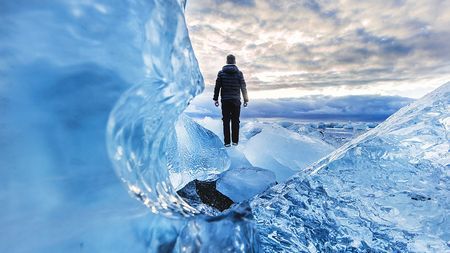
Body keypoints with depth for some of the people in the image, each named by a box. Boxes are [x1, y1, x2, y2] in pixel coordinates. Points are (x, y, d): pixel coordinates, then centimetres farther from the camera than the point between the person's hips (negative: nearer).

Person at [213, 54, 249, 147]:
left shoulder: (221, 73, 1)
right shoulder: (239, 73, 1)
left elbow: (217, 87, 0)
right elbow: (243, 87, 2)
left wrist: (216, 99, 7)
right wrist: (245, 99, 8)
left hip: (225, 100, 0)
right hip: (236, 100, 0)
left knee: (226, 121, 4)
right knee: (235, 121, 7)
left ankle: (227, 142, 5)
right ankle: (235, 141, 11)